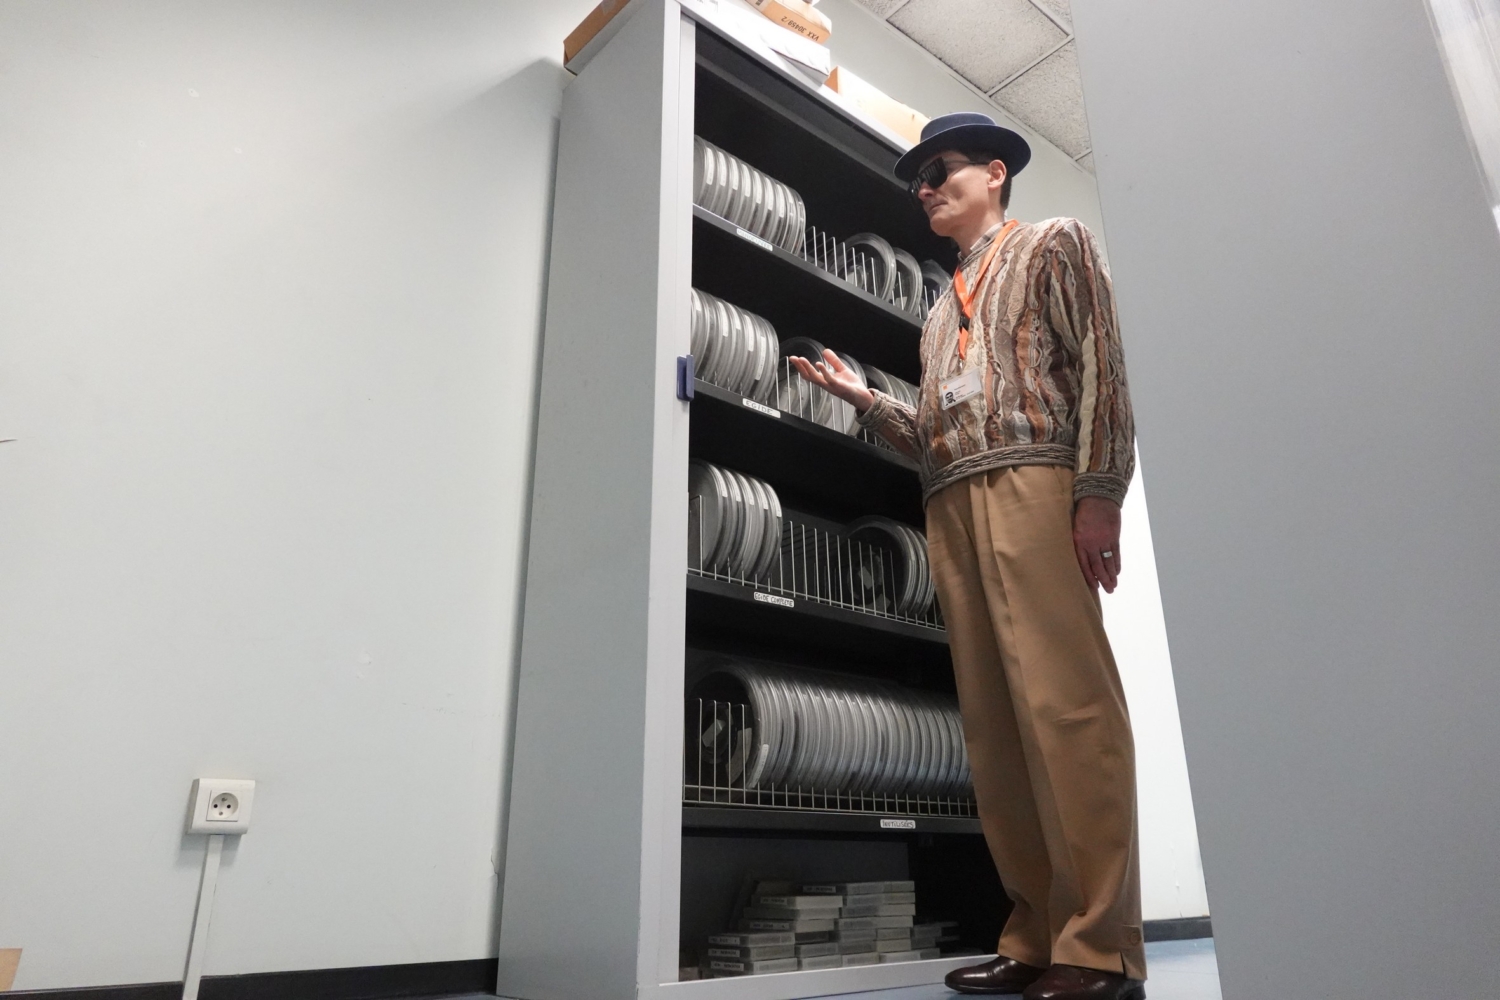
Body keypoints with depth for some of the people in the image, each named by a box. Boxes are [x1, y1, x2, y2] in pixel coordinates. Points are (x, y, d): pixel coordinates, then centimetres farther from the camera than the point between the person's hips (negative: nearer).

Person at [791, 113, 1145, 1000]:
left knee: (1063, 700, -14)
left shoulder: (1052, 243, 16)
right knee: (994, 723, 0)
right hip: (952, 510, 6)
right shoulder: (943, 310, 32)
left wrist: (1098, 490, -14)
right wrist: (864, 399, 11)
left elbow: (1101, 362, -1)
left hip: (1033, 484, -6)